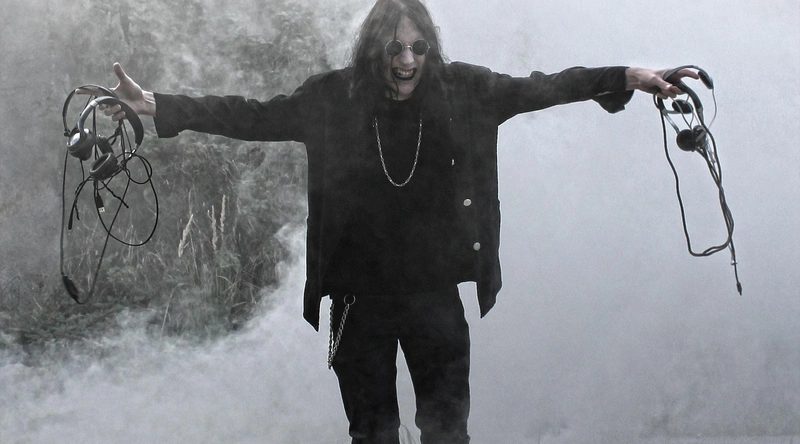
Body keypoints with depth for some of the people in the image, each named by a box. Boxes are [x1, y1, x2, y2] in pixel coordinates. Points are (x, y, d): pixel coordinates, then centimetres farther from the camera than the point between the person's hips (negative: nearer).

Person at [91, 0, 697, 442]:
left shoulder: (462, 90, -3)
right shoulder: (334, 98, -6)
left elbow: (537, 89, 1)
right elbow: (253, 116, -5)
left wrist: (625, 77, -4)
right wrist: (156, 106, -12)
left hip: (436, 293, 0)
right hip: (360, 297, 0)